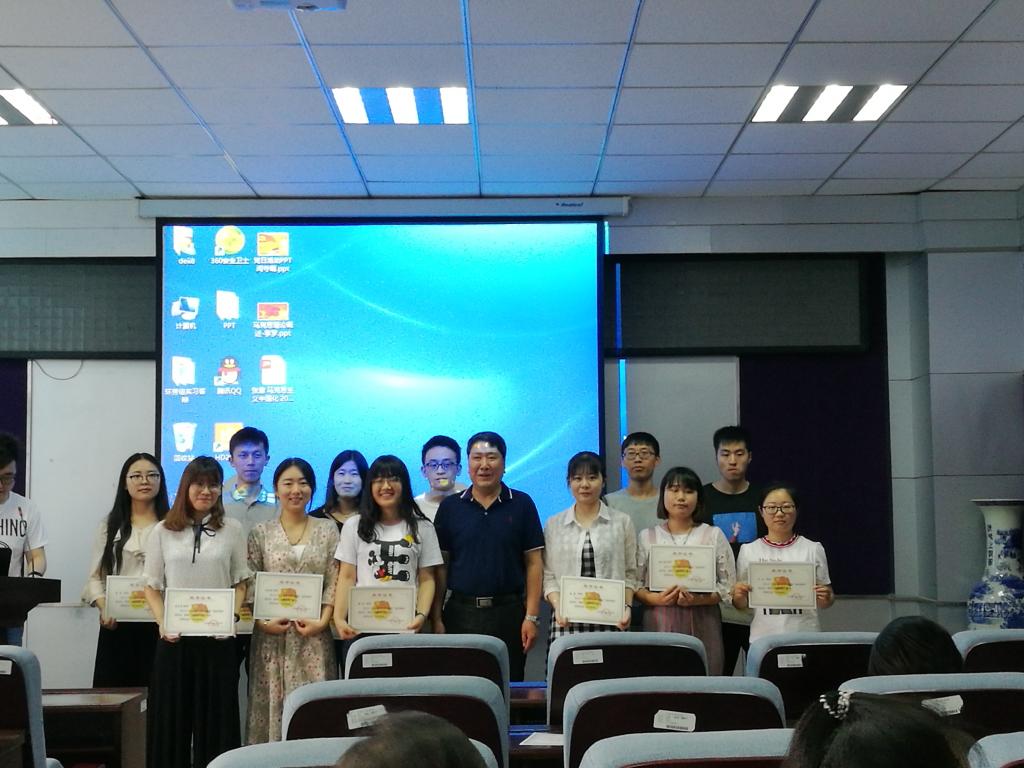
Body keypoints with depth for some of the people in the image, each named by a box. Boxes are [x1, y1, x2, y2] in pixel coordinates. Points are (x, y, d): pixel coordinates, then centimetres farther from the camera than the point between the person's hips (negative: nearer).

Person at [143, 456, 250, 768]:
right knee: (171, 718, 5)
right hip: (174, 639, 1)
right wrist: (162, 622, -8)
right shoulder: (163, 531, 6)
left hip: (217, 639, 0)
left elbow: (240, 583, 8)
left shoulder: (232, 529, 5)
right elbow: (152, 586, 7)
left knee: (215, 718, 3)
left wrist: (231, 618, -8)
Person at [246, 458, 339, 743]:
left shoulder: (328, 530, 7)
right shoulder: (261, 532, 6)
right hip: (272, 634, 0)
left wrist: (323, 621, -9)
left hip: (314, 634, 0)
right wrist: (262, 621, -10)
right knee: (272, 703, -1)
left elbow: (334, 582, 3)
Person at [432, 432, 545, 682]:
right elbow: (440, 565, 7)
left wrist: (532, 616, -5)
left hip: (508, 612, -1)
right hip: (461, 612, 1)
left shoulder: (522, 504, 3)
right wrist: (436, 617, 1)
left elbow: (534, 563, 2)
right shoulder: (450, 507, 6)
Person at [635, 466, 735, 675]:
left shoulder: (713, 535, 9)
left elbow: (728, 586, 4)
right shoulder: (647, 536, 11)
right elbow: (634, 584, 6)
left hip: (702, 624, 0)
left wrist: (699, 599, -12)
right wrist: (656, 599, -13)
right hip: (659, 624, 0)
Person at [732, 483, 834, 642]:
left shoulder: (813, 549, 2)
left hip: (805, 635, 0)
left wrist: (825, 598, -13)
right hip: (763, 637, 0)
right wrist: (738, 595, -12)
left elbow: (827, 600, 7)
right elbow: (741, 605, 8)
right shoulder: (749, 551, 4)